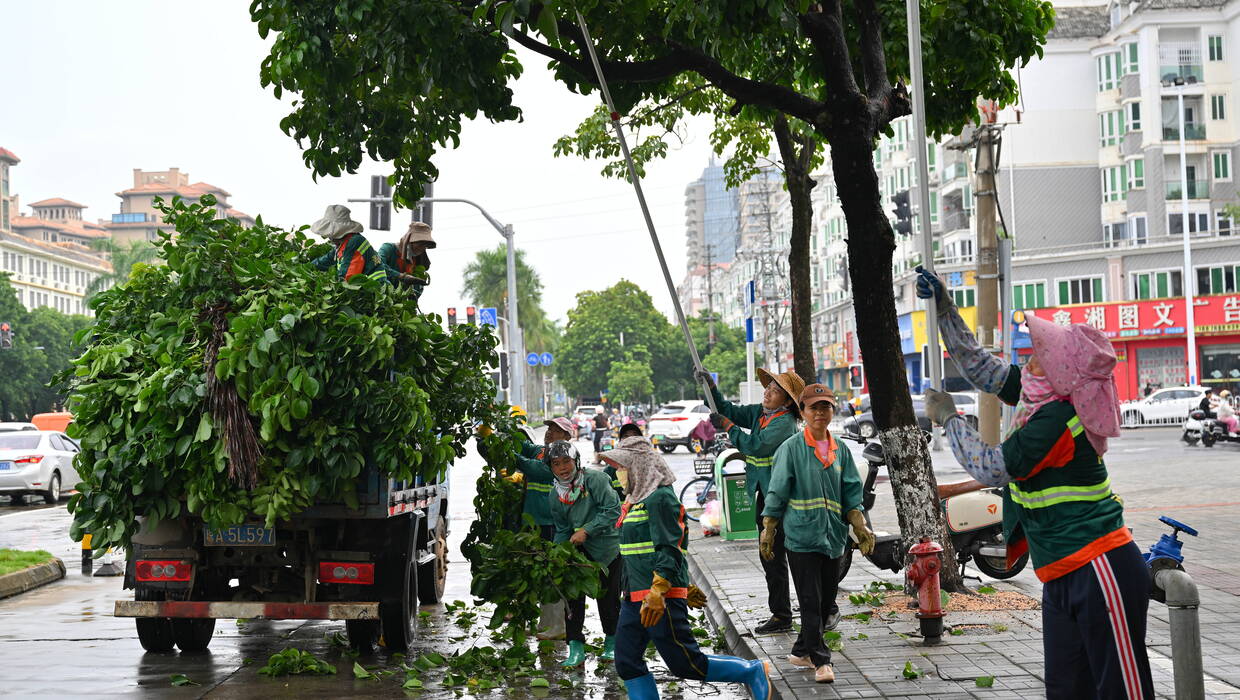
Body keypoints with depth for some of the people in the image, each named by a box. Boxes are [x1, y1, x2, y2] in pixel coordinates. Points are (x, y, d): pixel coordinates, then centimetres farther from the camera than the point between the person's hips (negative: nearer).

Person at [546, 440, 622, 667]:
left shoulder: (594, 479, -15)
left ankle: (611, 642, 26)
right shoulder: (555, 495, 4)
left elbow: (612, 510, -20)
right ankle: (576, 648, 2)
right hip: (579, 550, 5)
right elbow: (562, 530, 13)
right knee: (573, 596, -6)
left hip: (607, 548, -4)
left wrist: (585, 531, -22)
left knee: (608, 598, 4)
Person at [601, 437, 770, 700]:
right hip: (633, 598, 10)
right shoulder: (637, 500, 17)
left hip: (662, 598, -10)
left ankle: (753, 672, 13)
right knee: (627, 663, 5)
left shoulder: (659, 498, -13)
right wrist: (684, 587, 27)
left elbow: (669, 549, -19)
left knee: (686, 664, -3)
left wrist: (657, 594, -25)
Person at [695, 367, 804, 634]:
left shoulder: (785, 422, -16)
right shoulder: (759, 412, 9)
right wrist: (711, 387, 6)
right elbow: (728, 411, 19)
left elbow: (756, 445, -25)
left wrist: (727, 426, -16)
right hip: (764, 496, 9)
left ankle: (828, 609, 10)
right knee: (771, 557, 11)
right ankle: (781, 615, 18)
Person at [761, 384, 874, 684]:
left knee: (825, 600, 11)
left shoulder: (841, 451, 10)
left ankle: (801, 652, 26)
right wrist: (767, 532, -5)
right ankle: (820, 661, -2)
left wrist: (861, 527, 0)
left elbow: (851, 495, 12)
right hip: (801, 536, -5)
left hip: (833, 537, 5)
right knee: (810, 601, -6)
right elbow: (777, 493, -3)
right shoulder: (791, 448, -3)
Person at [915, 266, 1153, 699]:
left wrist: (948, 418, 0)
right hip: (1062, 576, 10)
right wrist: (945, 308, 15)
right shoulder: (1045, 397, 6)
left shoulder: (1057, 418, -20)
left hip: (1100, 570, -10)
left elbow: (989, 468, -13)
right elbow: (978, 367, 18)